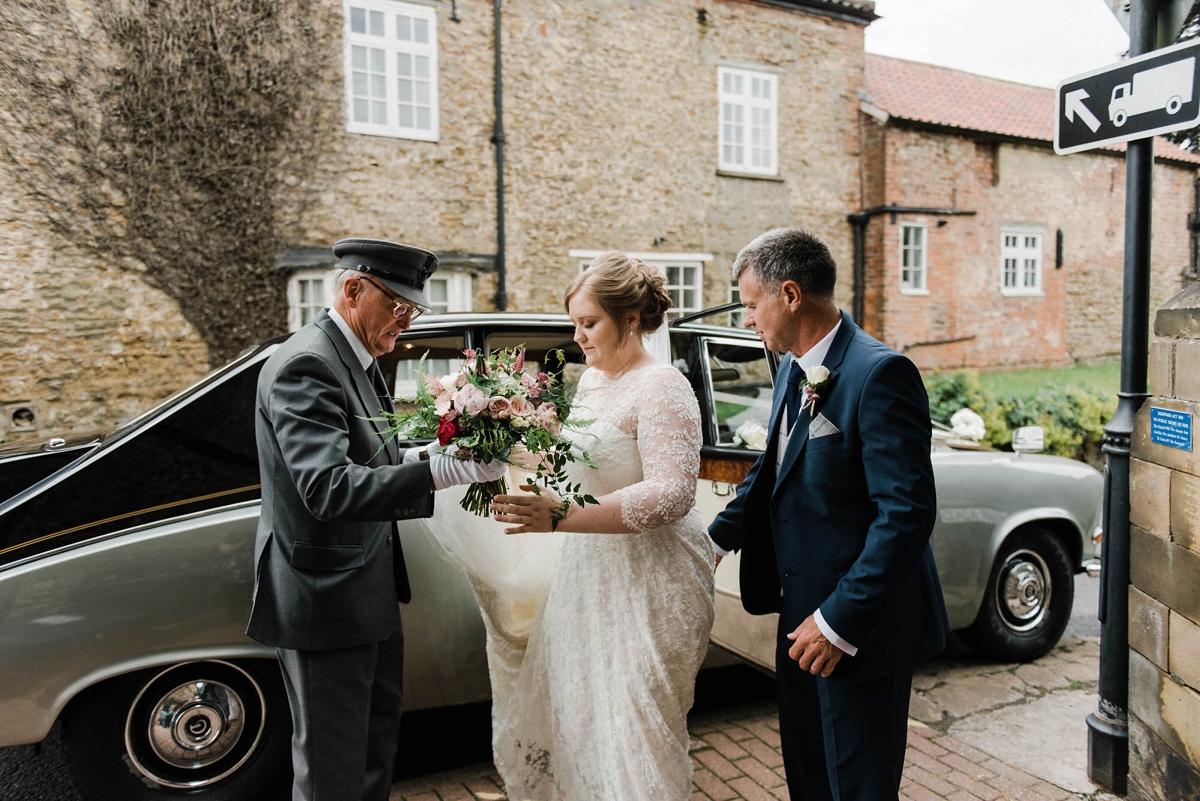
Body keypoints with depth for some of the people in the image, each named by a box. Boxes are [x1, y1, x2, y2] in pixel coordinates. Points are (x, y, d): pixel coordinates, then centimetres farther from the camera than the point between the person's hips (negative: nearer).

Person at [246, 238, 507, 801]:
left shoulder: (356, 359, 9)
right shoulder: (306, 365, -22)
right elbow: (328, 488, -33)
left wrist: (424, 453, -2)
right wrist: (442, 470, -40)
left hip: (368, 592, 10)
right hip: (326, 600, -10)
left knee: (379, 732, 27)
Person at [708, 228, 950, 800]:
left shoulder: (879, 373, -22)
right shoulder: (794, 369, 6)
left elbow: (907, 512, -26)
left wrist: (840, 622, -24)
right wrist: (716, 538, 13)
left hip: (860, 629, -8)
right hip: (803, 614, 9)